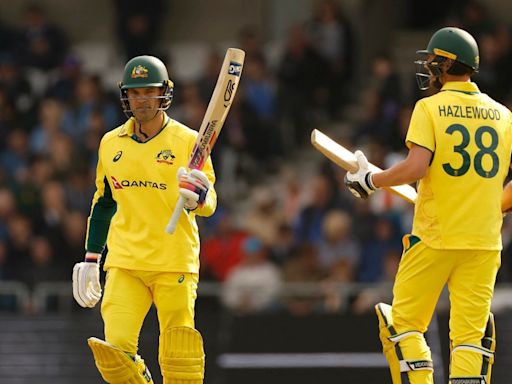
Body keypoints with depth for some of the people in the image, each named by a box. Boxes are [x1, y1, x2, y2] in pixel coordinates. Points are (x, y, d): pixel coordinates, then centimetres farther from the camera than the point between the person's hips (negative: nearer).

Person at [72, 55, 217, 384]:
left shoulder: (188, 141, 0)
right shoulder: (111, 144, 12)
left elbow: (209, 204, -4)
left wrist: (198, 198, -27)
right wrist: (91, 258, 21)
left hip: (175, 263, -3)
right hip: (124, 264, 3)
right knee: (115, 353, -13)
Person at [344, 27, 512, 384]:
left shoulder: (430, 108, -5)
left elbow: (416, 167, -17)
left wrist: (370, 180, -3)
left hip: (434, 237, -4)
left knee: (404, 324, 6)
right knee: (470, 334, 3)